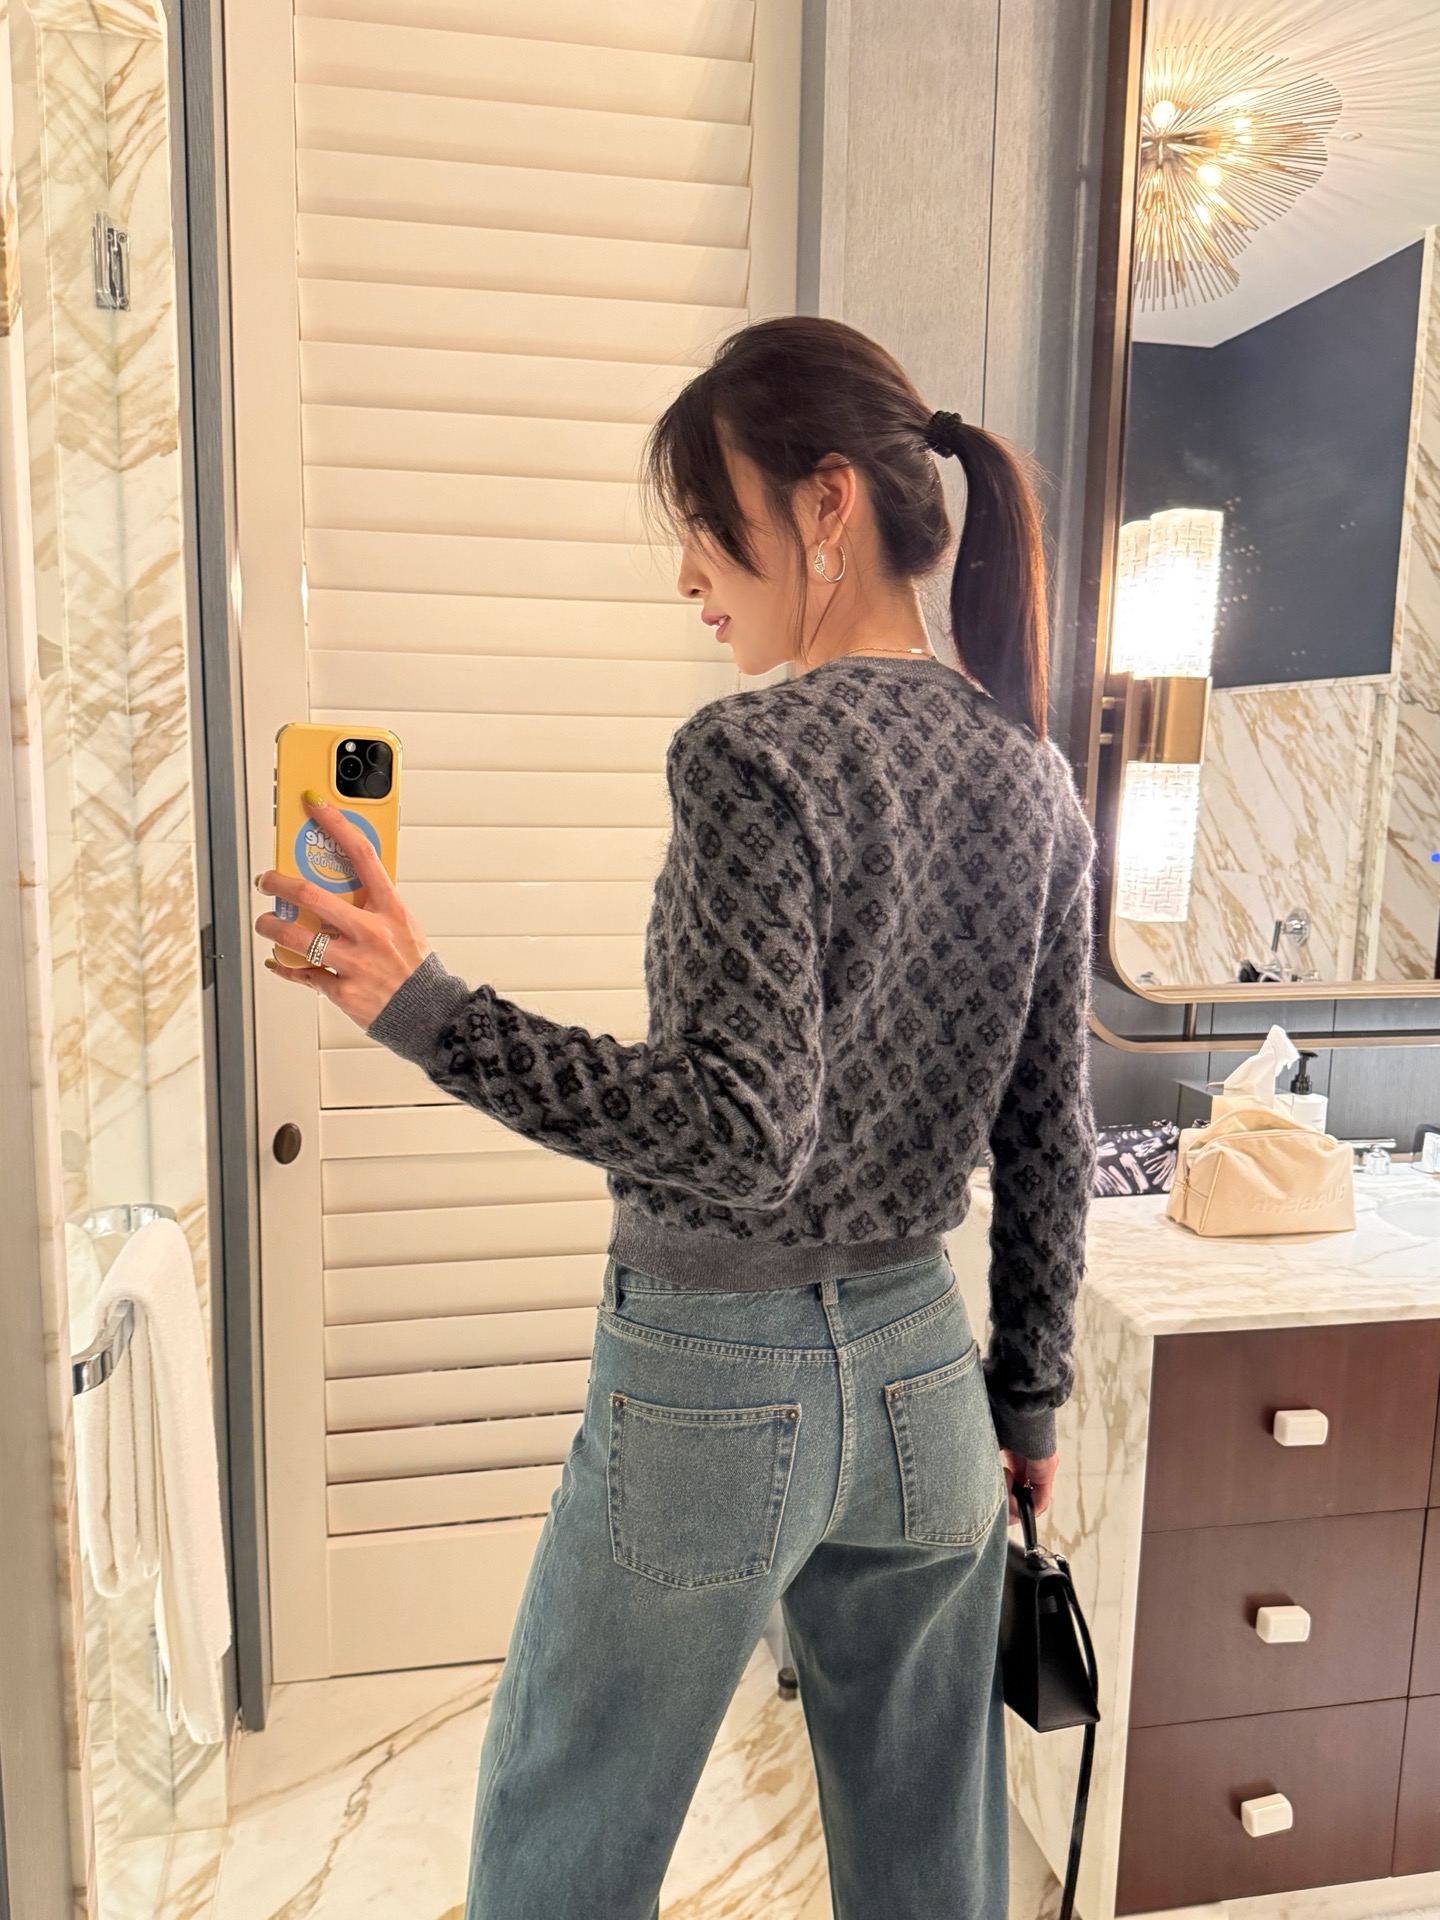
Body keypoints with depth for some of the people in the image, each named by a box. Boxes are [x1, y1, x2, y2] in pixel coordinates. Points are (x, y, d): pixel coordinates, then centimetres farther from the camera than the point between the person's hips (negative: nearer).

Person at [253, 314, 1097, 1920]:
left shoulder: (756, 757, -19)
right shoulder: (1031, 774, 1)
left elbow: (737, 1130, -25)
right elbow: (1050, 1141, 5)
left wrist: (424, 1012, -25)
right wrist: (1030, 1397, 15)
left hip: (719, 1378, -6)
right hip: (921, 1365, 6)